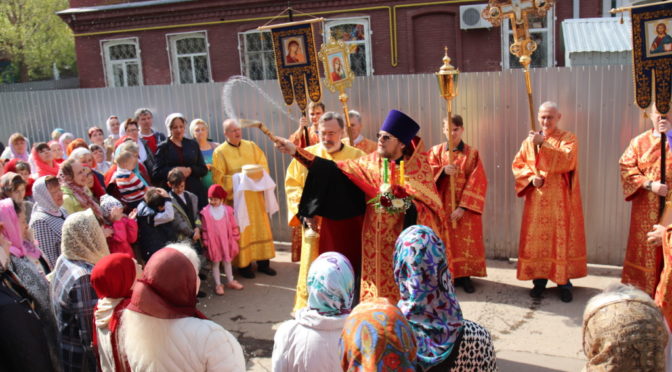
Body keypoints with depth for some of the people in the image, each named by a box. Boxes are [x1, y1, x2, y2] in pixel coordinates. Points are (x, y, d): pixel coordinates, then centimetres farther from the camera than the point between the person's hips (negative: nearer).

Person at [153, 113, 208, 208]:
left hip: (195, 192, 2)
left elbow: (204, 170, 11)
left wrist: (190, 170, -7)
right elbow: (156, 173, 0)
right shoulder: (163, 147, 7)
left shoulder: (193, 144, 14)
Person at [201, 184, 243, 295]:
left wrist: (234, 239, 2)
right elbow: (205, 229, -6)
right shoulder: (206, 212, -12)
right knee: (215, 263, 9)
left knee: (227, 261, 17)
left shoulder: (227, 210, -7)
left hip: (226, 241, 2)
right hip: (213, 242, -2)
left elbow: (233, 226, 0)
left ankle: (231, 281, 32)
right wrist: (206, 242, -5)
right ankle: (218, 284, 19)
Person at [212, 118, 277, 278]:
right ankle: (243, 264, 10)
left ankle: (263, 262, 16)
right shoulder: (220, 152, -3)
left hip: (255, 195, 4)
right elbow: (219, 177, -7)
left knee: (260, 226, 6)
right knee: (241, 230, 0)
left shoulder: (251, 146, 9)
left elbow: (263, 165, 8)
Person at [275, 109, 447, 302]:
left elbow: (432, 208, -6)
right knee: (378, 290, 10)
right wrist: (297, 151, -1)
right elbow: (336, 169, 4)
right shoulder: (371, 162, 4)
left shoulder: (418, 167, -6)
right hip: (376, 241, 4)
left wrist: (403, 202, -23)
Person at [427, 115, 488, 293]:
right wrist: (443, 171, -22)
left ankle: (464, 275, 14)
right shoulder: (436, 151, 5)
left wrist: (463, 207, -15)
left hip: (465, 206, -1)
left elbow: (477, 182, -7)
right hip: (442, 205, 1)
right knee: (445, 241, 3)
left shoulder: (472, 153, -1)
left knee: (466, 241, 2)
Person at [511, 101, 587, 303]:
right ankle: (539, 279, 15)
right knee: (537, 238, 4)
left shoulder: (568, 138, 1)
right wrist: (531, 178, -11)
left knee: (561, 238, -2)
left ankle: (564, 282, 8)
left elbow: (567, 161, -17)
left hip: (560, 200, -3)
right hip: (536, 200, 3)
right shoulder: (529, 140, 11)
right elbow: (517, 165, 7)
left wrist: (543, 144, -24)